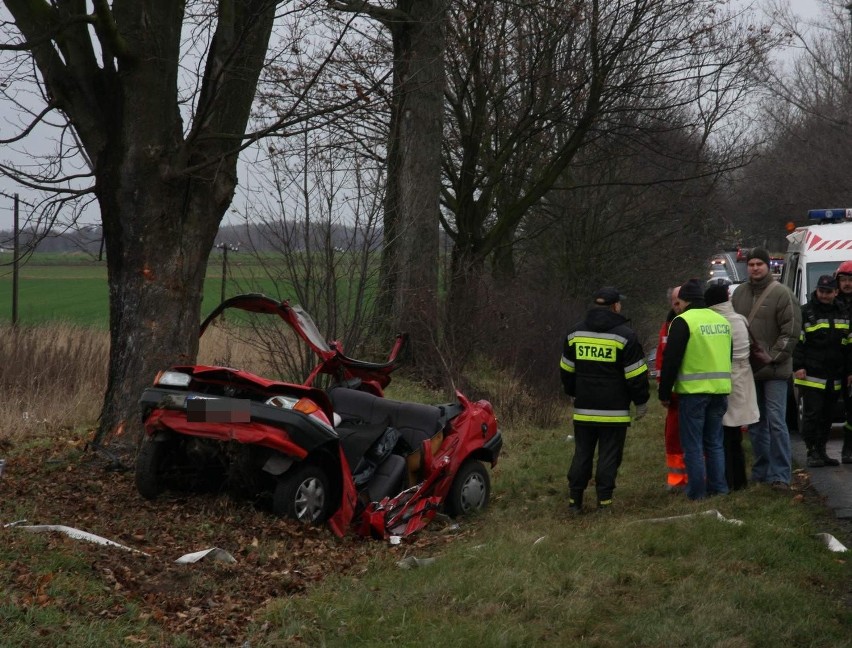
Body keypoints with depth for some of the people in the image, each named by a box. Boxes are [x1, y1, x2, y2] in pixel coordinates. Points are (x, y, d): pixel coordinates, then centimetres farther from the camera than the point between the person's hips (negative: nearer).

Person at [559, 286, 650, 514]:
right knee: (609, 456, 1)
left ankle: (574, 501, 11)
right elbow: (636, 375, -8)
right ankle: (604, 502, 1)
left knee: (582, 454, 10)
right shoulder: (624, 334, -7)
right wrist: (641, 402, 3)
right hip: (614, 410, -4)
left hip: (584, 409, 4)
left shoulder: (575, 332, 7)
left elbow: (566, 371, 15)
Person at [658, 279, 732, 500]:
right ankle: (719, 487, 16)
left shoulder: (683, 321, -9)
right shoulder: (722, 320, 13)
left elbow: (671, 360, -11)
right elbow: (730, 357, 21)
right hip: (720, 389, 6)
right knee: (714, 442, 16)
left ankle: (697, 491, 3)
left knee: (693, 444, 2)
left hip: (693, 391, -6)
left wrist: (664, 393, -3)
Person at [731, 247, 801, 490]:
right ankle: (761, 471, 21)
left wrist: (772, 357, -15)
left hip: (774, 370, -6)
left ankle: (780, 475, -4)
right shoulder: (739, 293, 10)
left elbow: (791, 331, -10)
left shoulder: (781, 293, -6)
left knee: (776, 421, -8)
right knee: (755, 423, 12)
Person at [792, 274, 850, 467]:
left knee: (827, 416, 10)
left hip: (834, 378, 5)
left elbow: (848, 345, 18)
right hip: (811, 376, -5)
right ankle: (812, 453, 0)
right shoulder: (805, 313, -2)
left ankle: (821, 451, 19)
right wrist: (798, 366, -13)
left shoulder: (843, 314, 14)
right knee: (812, 414, -5)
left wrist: (848, 371, 13)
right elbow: (796, 342, -5)